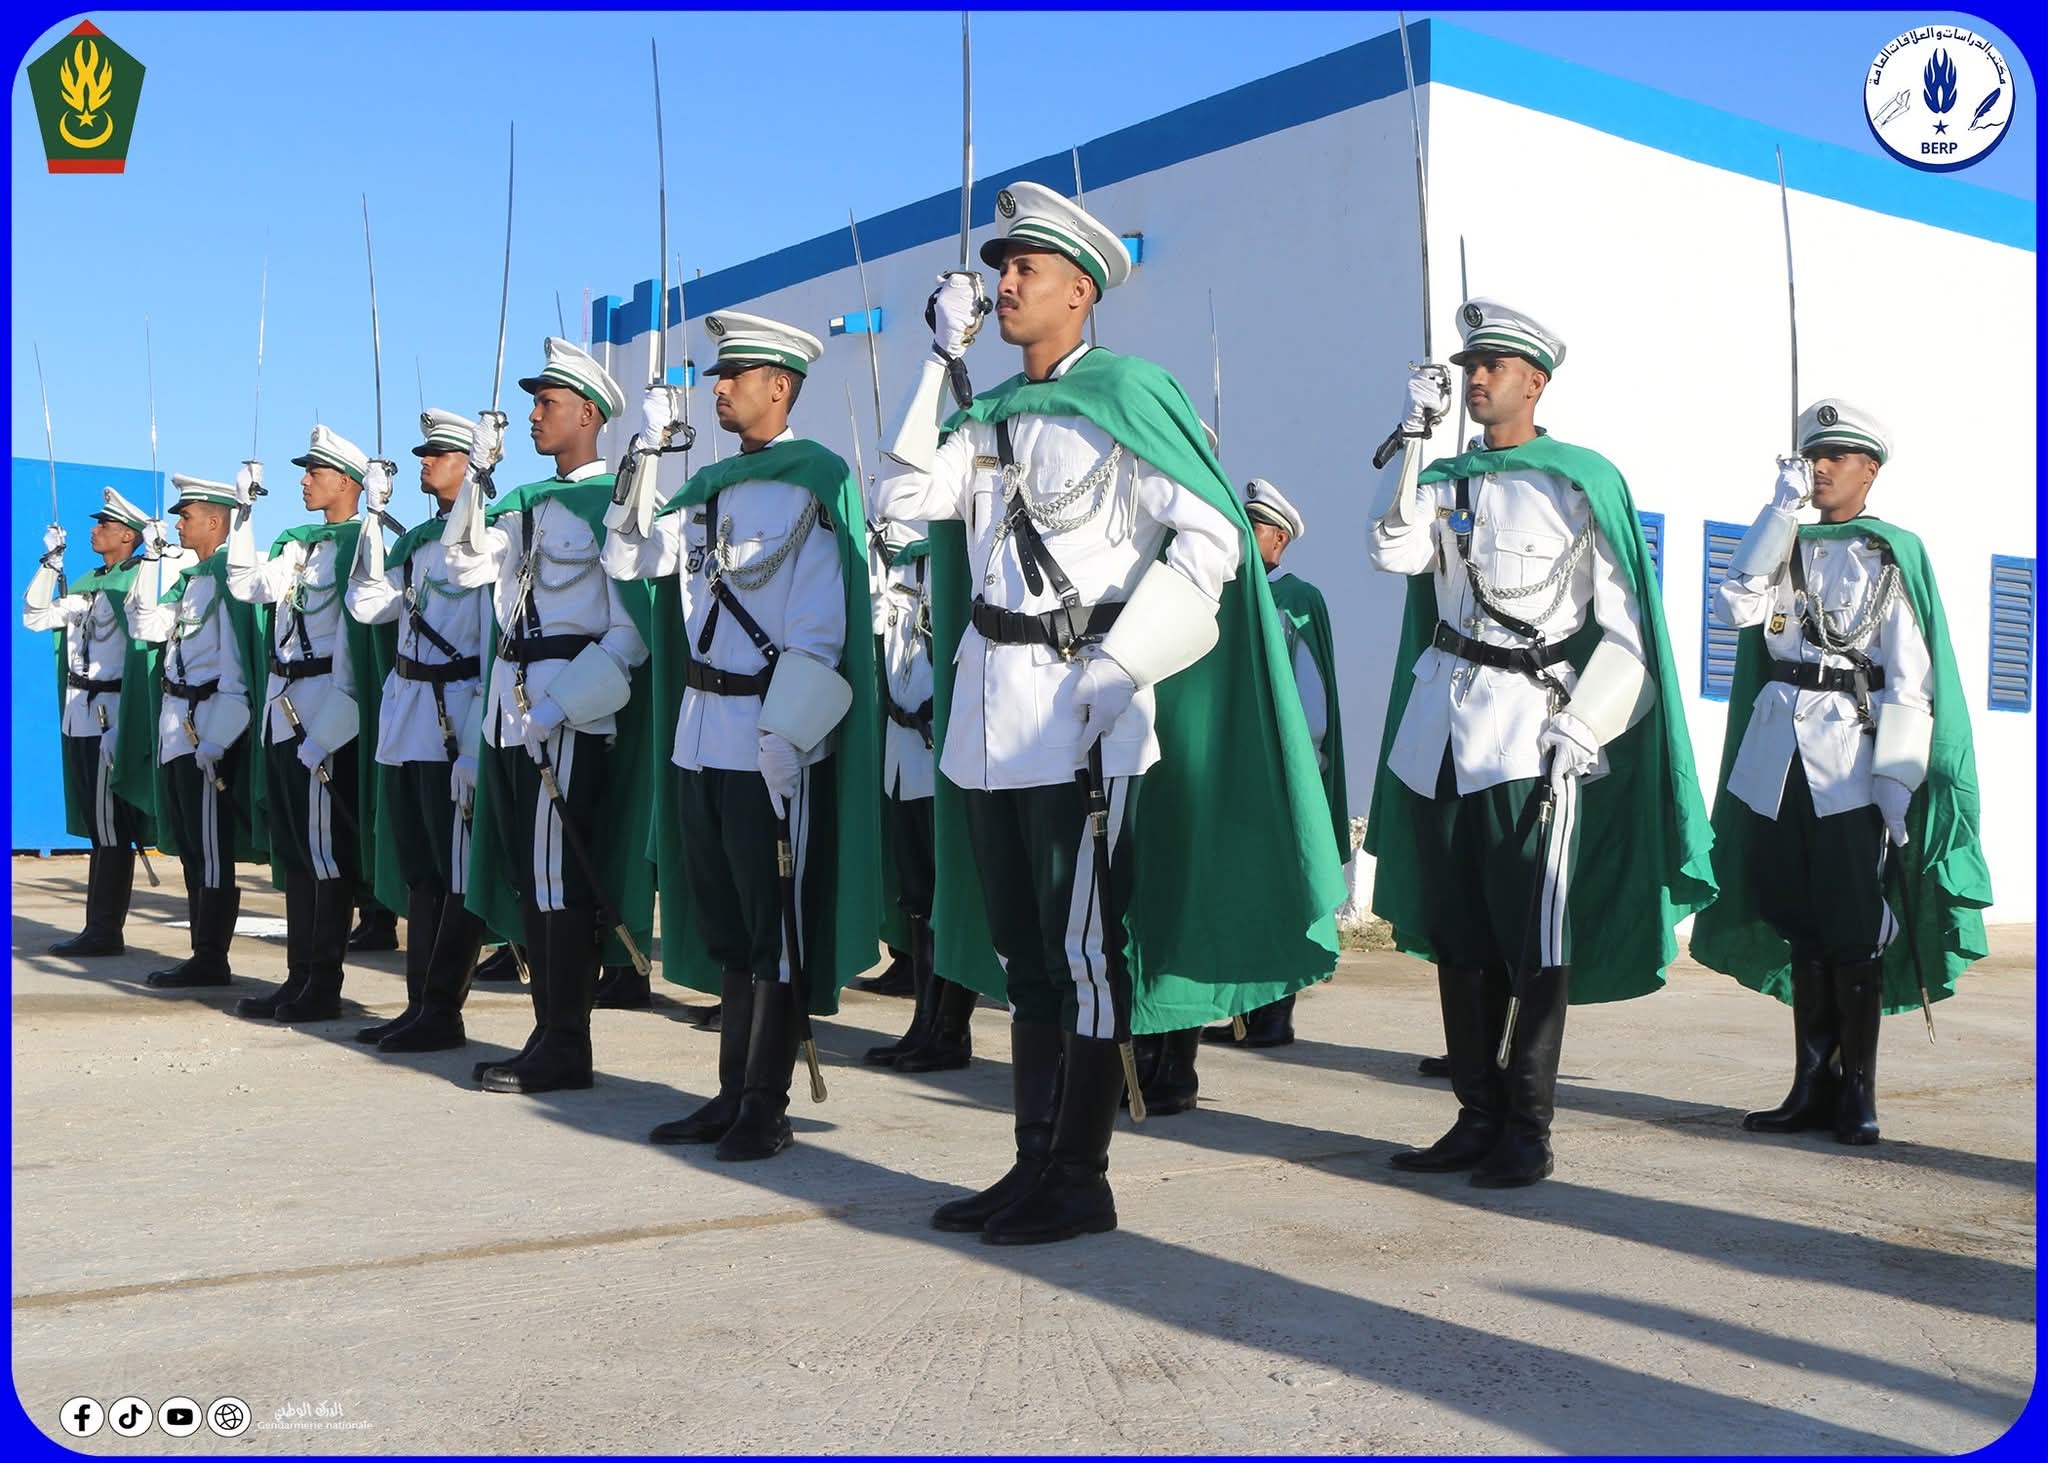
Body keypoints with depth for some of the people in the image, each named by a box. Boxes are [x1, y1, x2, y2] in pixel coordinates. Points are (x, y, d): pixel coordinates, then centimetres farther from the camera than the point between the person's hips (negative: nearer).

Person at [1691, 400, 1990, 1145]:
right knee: (1800, 928, 8)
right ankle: (1812, 1085, 15)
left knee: (1855, 931, -2)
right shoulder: (1784, 545, 15)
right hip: (1776, 750, 4)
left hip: (1851, 754, -4)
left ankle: (1857, 1092, 8)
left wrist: (1895, 779, -13)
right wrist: (1780, 509, -7)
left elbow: (1911, 678, -5)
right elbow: (1734, 606, -5)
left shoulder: (1893, 553, 1)